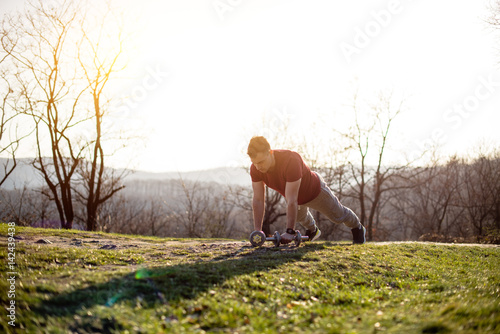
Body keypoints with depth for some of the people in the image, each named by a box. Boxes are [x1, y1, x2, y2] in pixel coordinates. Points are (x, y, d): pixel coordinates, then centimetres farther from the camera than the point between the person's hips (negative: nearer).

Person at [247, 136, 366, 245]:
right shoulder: (255, 169, -31)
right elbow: (258, 200, -24)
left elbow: (292, 201, -46)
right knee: (300, 217, 33)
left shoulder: (291, 161, -49)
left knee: (338, 215, 21)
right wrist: (257, 231, -27)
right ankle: (312, 231, 66)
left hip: (314, 190, -4)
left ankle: (358, 228, 51)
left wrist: (290, 231, -44)